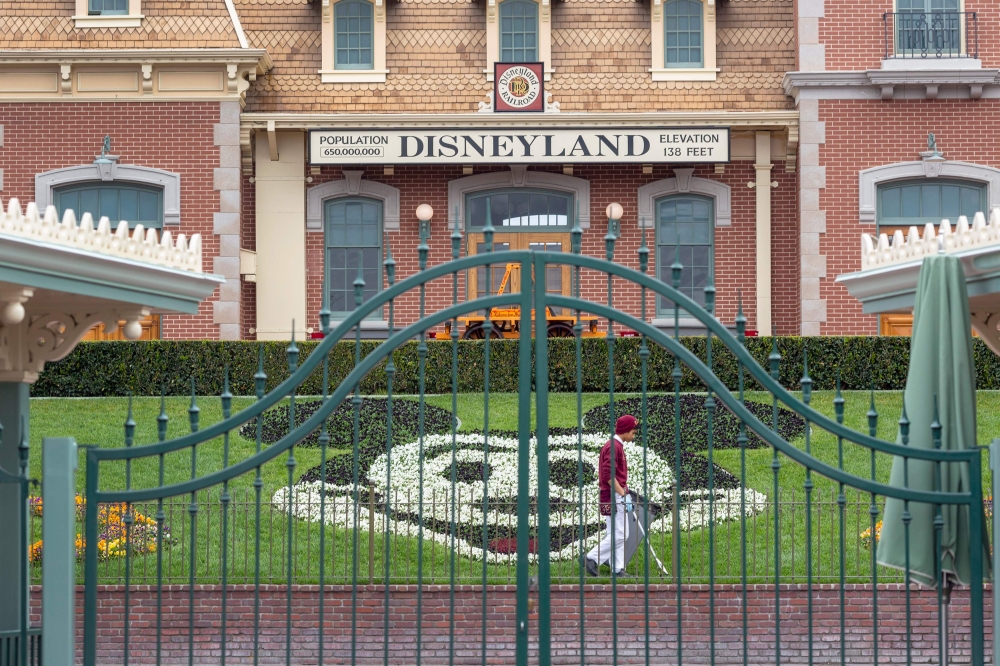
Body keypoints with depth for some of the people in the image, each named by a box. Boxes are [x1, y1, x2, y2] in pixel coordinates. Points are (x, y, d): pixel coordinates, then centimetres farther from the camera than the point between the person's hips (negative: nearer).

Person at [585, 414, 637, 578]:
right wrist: (623, 494, -20)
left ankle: (618, 569, 11)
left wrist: (624, 492, 16)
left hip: (617, 496, 10)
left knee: (615, 534, 10)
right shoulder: (614, 446, -15)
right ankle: (592, 559, -7)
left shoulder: (616, 446, 17)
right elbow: (608, 474, -23)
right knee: (620, 534, -10)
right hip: (614, 497, -10)